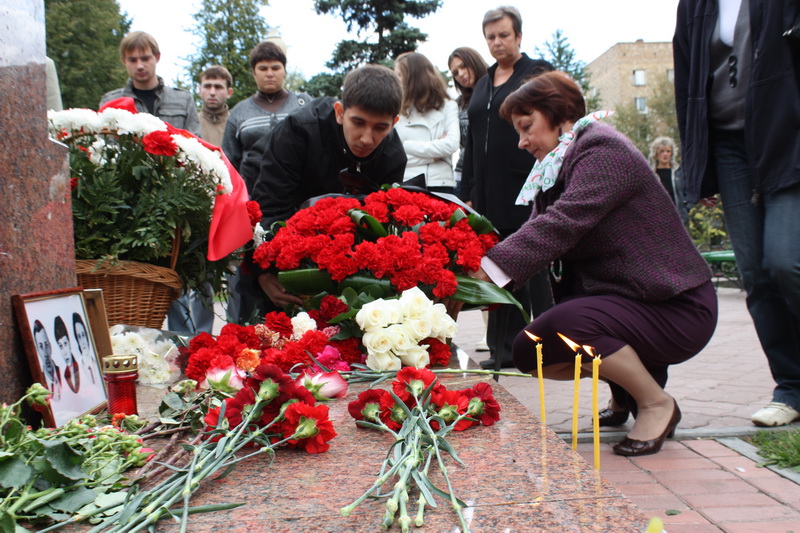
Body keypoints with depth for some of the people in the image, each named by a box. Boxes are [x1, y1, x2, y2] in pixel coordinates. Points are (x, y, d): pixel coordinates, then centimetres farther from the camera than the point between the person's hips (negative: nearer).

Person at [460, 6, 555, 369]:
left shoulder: (537, 72, 2)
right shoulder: (483, 83, 20)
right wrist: (468, 192, 14)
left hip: (524, 186, -6)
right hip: (489, 189, 6)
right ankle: (505, 348, 13)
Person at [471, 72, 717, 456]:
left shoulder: (604, 149, -17)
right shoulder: (555, 169, 11)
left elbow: (561, 225, -31)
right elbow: (535, 233, -1)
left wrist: (488, 269, -36)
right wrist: (478, 278, -17)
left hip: (675, 307, -9)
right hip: (617, 299, 9)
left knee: (568, 322, -32)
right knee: (529, 352, -2)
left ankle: (657, 405, -9)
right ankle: (628, 383, 16)